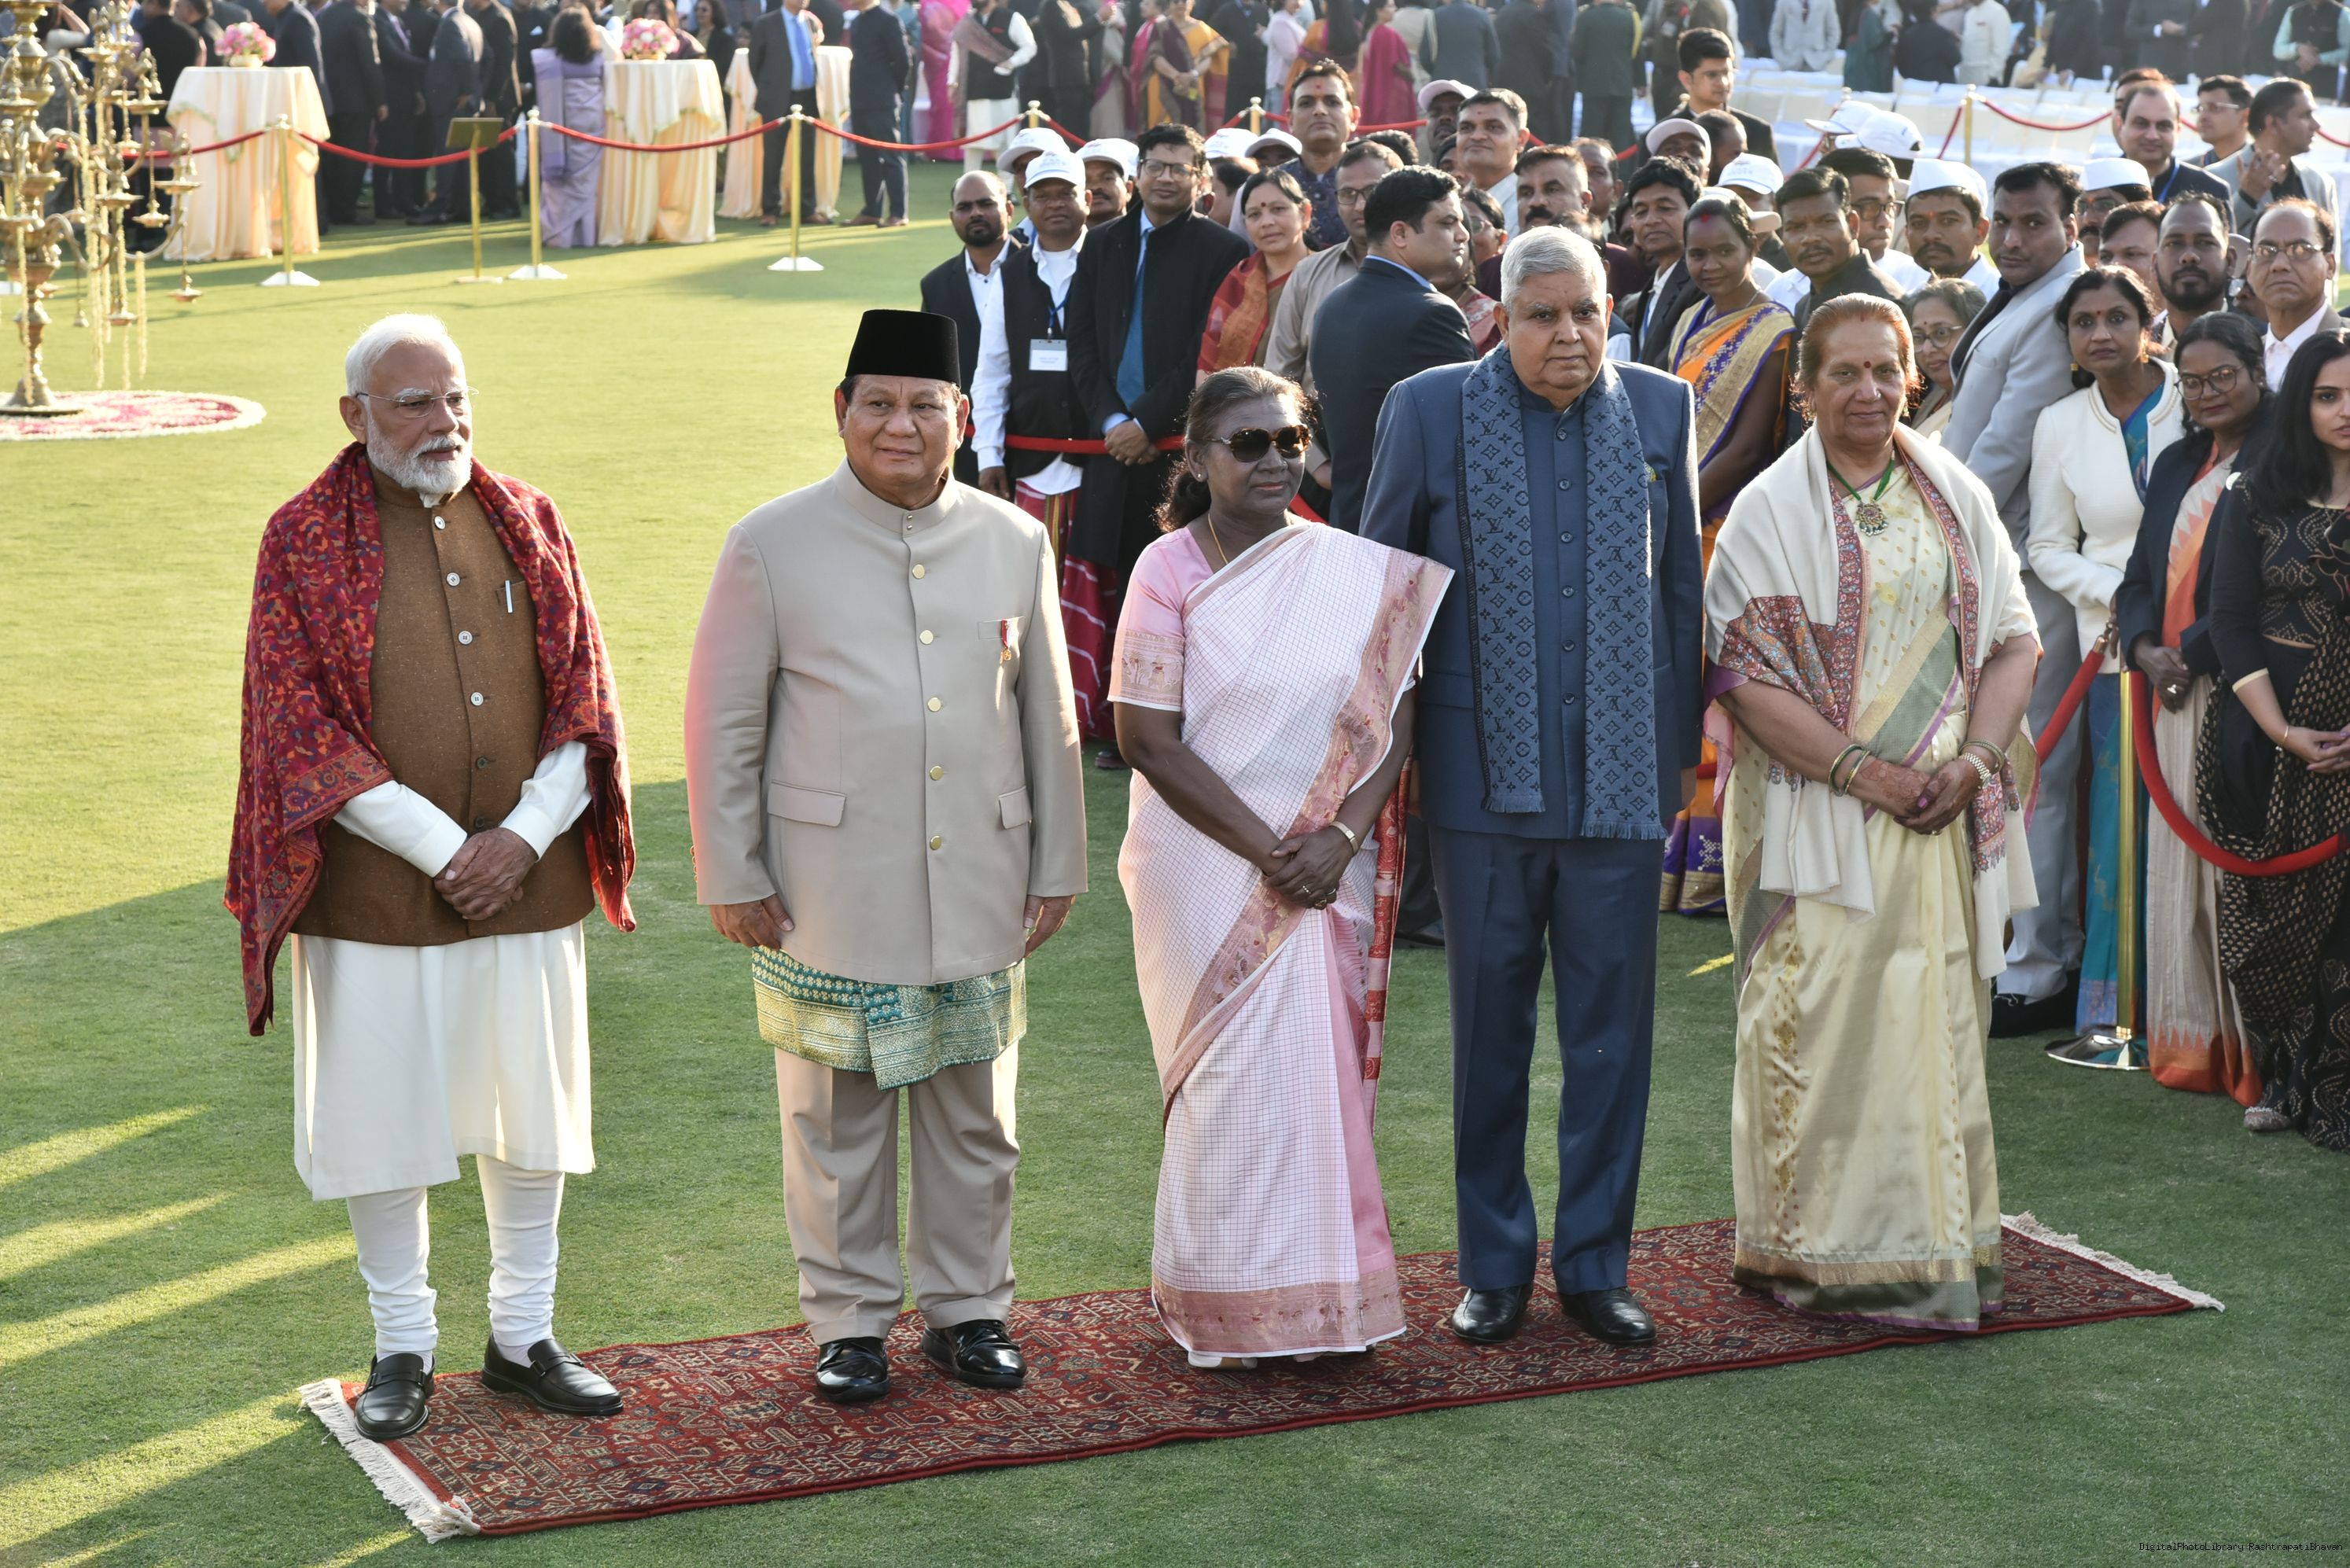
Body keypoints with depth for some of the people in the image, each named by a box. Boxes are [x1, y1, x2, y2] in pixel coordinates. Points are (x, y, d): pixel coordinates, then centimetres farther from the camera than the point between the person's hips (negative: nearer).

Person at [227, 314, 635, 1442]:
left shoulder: (526, 524, 5)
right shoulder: (306, 540, -4)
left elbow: (584, 701, 4)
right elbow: (304, 733, -10)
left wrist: (526, 836, -11)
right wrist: (443, 848, -15)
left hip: (528, 882, 3)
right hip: (377, 891, -3)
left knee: (532, 1114, 10)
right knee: (384, 1121, 6)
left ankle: (524, 1337, 24)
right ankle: (403, 1346, 21)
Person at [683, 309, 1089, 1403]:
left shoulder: (1015, 543, 6)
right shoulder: (772, 544, -2)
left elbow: (1049, 722, 12)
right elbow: (721, 724, 0)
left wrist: (1057, 866, 10)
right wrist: (732, 878, -3)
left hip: (980, 890, 3)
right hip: (830, 891, -3)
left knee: (975, 1117, 11)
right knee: (837, 1117, 5)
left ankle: (968, 1308, 26)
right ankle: (848, 1321, 20)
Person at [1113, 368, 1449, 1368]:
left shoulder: (1360, 572, 3)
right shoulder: (1170, 570, -7)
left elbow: (1393, 717, 2)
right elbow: (1148, 738, -11)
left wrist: (1341, 837, -13)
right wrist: (1267, 851, -14)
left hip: (1327, 866, 3)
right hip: (1206, 864, -3)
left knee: (1317, 1071, 5)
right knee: (1235, 1077, -1)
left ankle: (1318, 1295, 17)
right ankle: (1224, 1309, 12)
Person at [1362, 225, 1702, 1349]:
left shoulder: (1661, 408, 4)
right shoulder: (1431, 409, -2)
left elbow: (1683, 584, 10)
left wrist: (1686, 740, 10)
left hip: (1622, 774, 1)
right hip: (1485, 778, -1)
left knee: (1612, 1032, 7)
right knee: (1489, 1031, 9)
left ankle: (1594, 1266, 20)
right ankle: (1494, 1267, 22)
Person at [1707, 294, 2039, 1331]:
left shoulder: (1956, 498, 9)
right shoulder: (1771, 511, -3)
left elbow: (2012, 639, 9)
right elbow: (1745, 674, -9)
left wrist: (1974, 759, -8)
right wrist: (1865, 771, -15)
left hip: (1946, 815, 4)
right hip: (1816, 810, -4)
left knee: (1937, 1019, 6)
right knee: (1822, 1026, -3)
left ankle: (1941, 1242, 16)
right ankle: (1820, 1254, 7)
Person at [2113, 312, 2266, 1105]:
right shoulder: (2177, 466, 18)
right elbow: (2142, 573, 17)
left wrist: (2193, 653, -12)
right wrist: (2145, 648, -1)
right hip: (2174, 690, 7)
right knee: (2178, 862, 8)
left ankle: (2251, 1049, -2)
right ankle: (2190, 1041, 14)